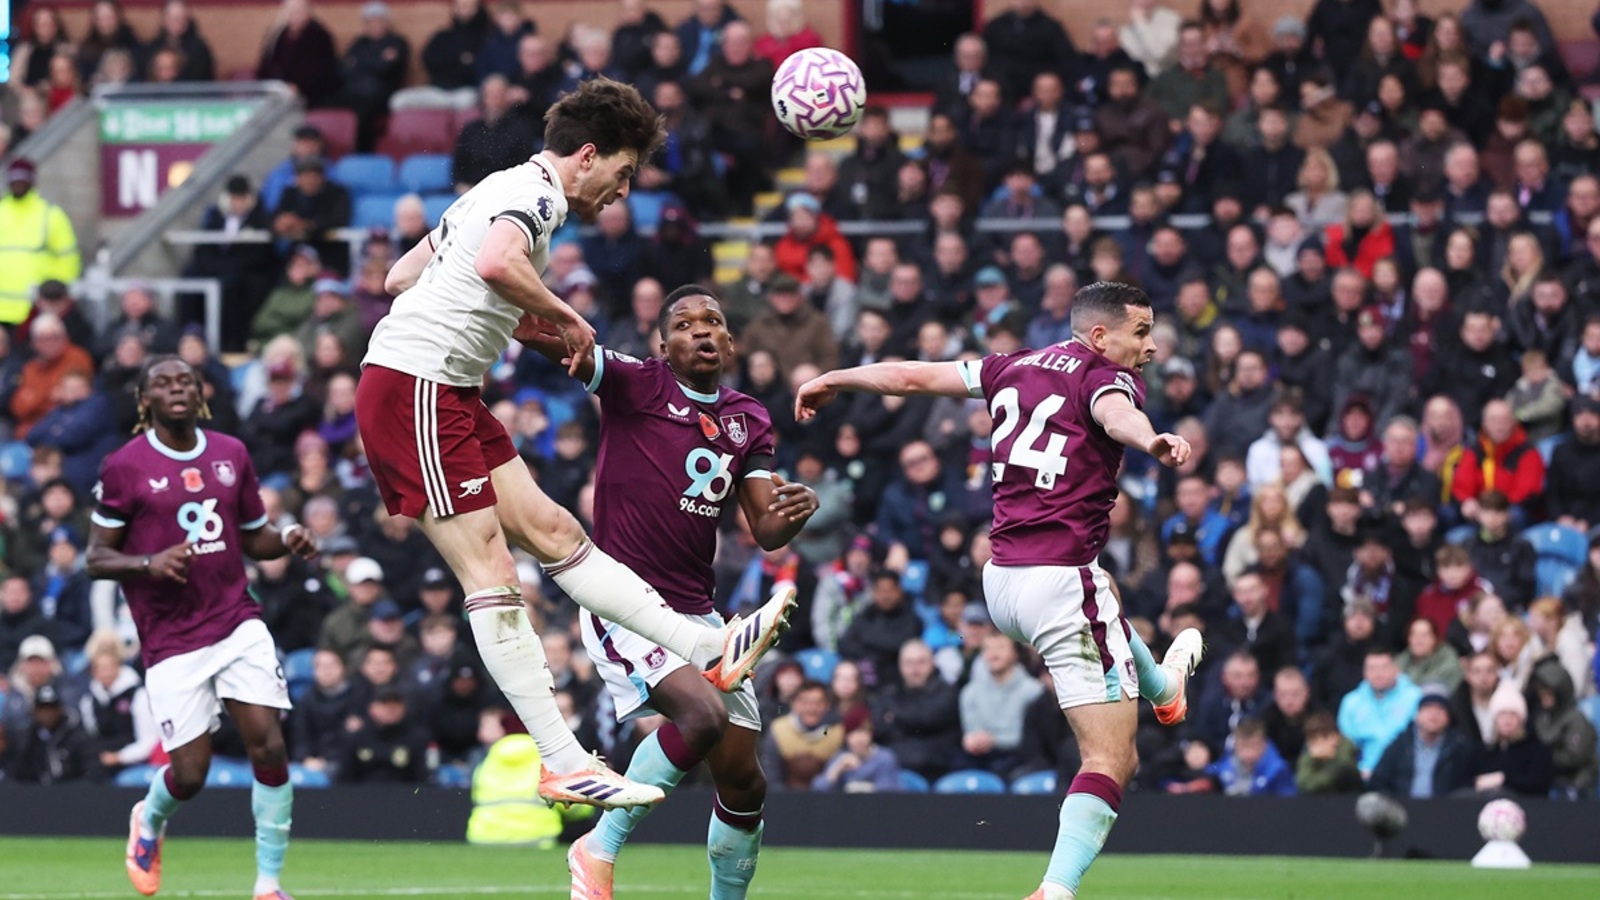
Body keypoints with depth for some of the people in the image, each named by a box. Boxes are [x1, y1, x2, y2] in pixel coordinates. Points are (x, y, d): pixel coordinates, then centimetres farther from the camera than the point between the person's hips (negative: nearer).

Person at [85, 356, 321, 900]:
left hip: (238, 624, 3)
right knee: (189, 774, -4)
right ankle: (149, 821, 34)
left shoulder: (231, 455, 9)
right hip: (171, 641, -3)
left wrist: (287, 541, -3)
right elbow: (97, 559, -2)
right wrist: (148, 563, -22)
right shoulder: (125, 467, -4)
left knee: (269, 747, -11)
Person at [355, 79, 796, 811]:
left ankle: (708, 649, 6)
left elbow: (400, 276, 26)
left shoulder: (504, 189, 21)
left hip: (445, 392, 10)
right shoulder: (535, 191, -10)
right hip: (415, 387, -10)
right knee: (490, 574, -10)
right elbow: (496, 263, -33)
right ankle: (564, 765, -12)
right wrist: (567, 317, -17)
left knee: (551, 530, 8)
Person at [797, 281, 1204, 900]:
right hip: (1062, 582, -8)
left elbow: (912, 376, 23)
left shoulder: (1015, 368, 14)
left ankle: (1163, 686, 70)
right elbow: (1115, 414, -32)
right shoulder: (1107, 378, -7)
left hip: (1000, 578, 8)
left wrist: (833, 380, 39)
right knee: (1111, 761, -8)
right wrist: (1150, 441, -55)